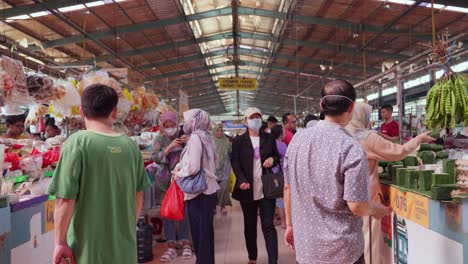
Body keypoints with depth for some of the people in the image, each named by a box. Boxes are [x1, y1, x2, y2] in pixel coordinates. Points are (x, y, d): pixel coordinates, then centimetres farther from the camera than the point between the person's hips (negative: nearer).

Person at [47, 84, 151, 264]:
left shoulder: (78, 142, -13)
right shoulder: (131, 145, -1)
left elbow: (65, 199, -16)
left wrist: (60, 242, -6)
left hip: (90, 248, -4)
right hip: (125, 244, 4)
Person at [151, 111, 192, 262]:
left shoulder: (183, 136, 2)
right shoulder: (159, 139, 2)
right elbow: (156, 158, -12)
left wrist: (188, 144, -20)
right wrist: (170, 147, -24)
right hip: (165, 180, 1)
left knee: (183, 210, -5)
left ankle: (185, 243, 8)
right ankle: (171, 247, 5)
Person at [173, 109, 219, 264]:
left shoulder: (195, 137, -16)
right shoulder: (206, 136, 10)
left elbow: (193, 167, -21)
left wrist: (179, 174, -4)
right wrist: (179, 166, 4)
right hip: (208, 189, 9)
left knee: (199, 232, 1)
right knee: (206, 230, 17)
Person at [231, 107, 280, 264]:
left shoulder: (269, 139, 8)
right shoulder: (239, 141, 2)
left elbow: (277, 157, 16)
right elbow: (234, 162, -4)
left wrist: (273, 160, -9)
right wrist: (241, 180, -19)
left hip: (266, 188, 0)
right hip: (248, 189, 0)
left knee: (268, 225, -3)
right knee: (250, 226, 12)